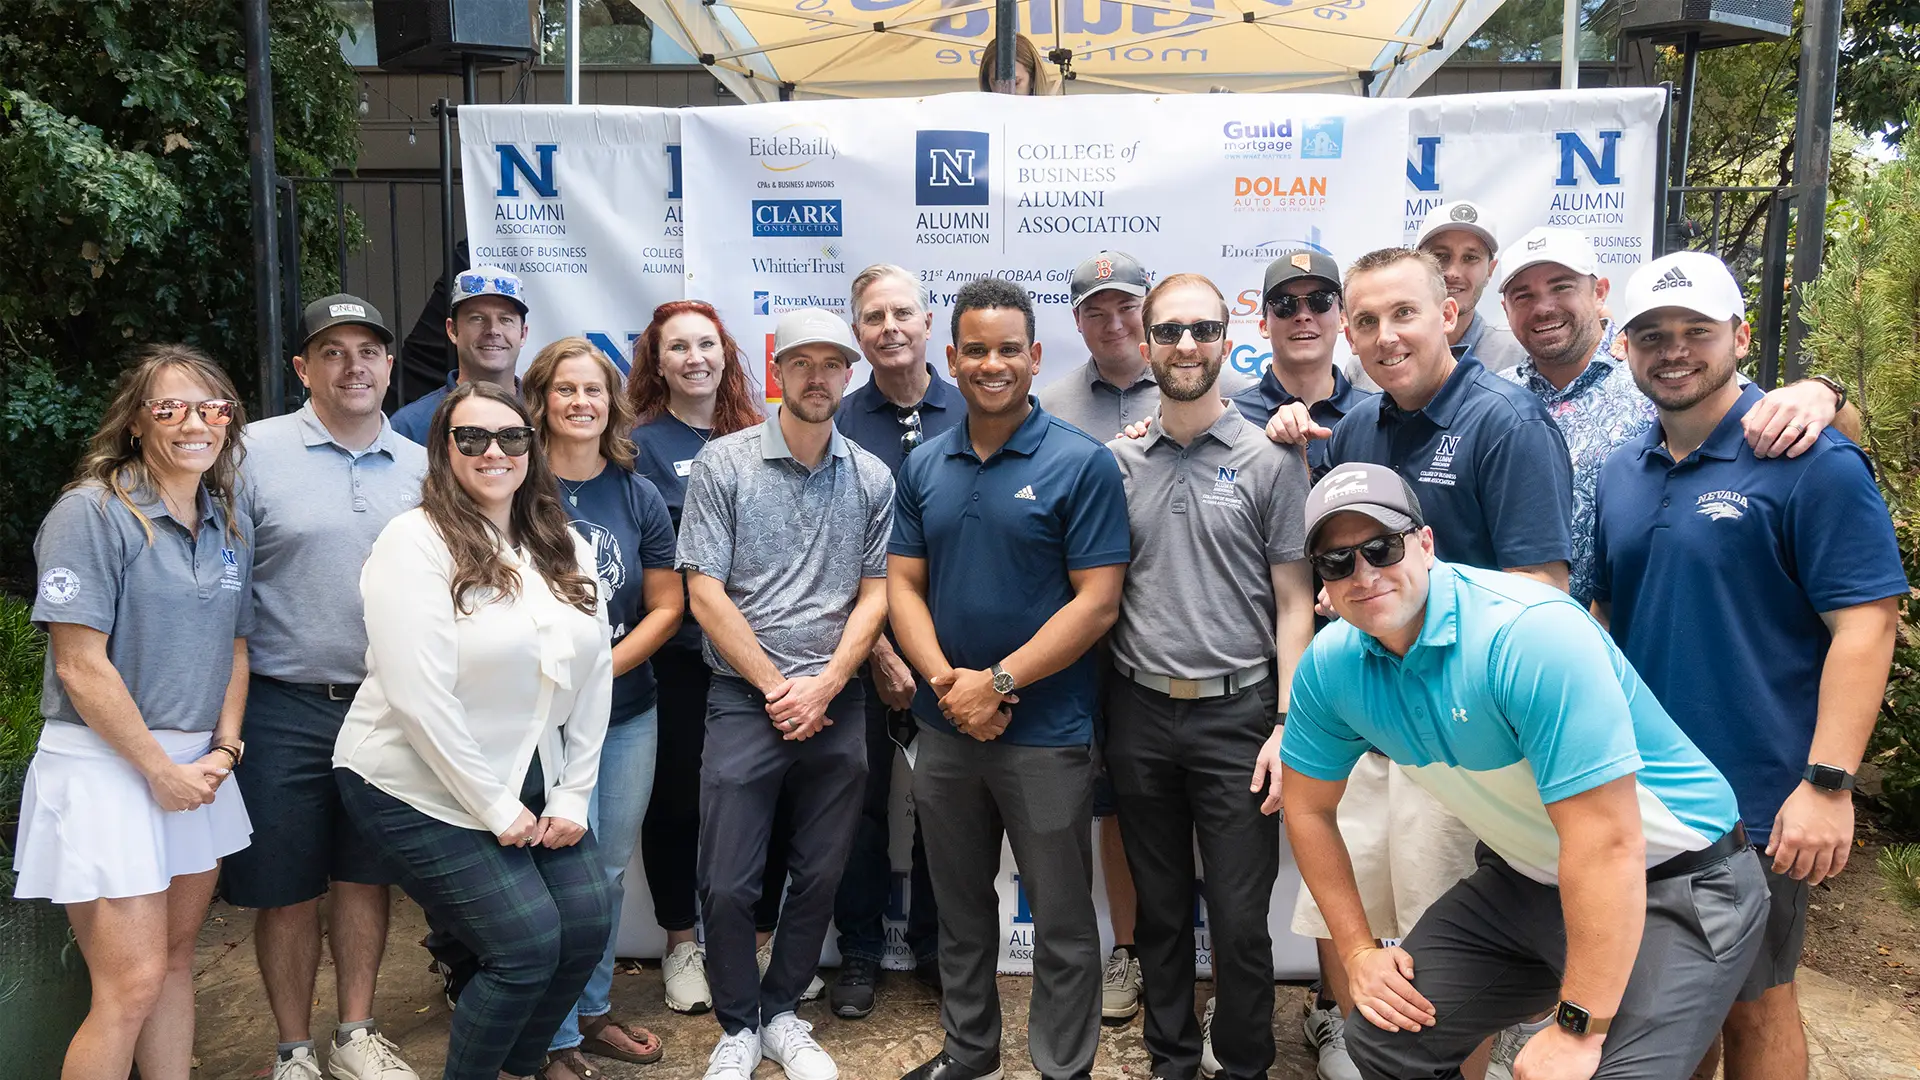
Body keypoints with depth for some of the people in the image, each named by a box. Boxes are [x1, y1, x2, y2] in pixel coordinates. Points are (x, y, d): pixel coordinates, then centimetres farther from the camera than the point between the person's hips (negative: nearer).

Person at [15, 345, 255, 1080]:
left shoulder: (230, 525, 10)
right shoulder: (91, 513, -11)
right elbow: (79, 665, -15)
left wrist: (223, 750, 1)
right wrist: (161, 769, -12)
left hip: (198, 767, 6)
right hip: (106, 765, -6)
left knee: (176, 960, 13)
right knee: (133, 985, -6)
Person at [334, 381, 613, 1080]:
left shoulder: (565, 549, 5)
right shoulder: (416, 542, -14)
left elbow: (595, 674, 4)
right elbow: (421, 697, -20)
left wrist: (573, 794, -2)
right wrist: (496, 808, -17)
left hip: (531, 784, 6)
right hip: (424, 792, -6)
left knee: (588, 924, -1)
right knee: (528, 943, -11)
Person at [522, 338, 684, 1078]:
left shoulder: (637, 495, 3)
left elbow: (667, 606, 4)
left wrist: (600, 669, -9)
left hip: (628, 714, 4)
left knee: (610, 872, 14)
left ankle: (593, 1011, 33)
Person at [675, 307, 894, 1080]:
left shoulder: (872, 479, 4)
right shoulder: (722, 464, -5)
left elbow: (875, 594, 3)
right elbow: (705, 594, -7)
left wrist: (823, 686, -9)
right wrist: (777, 688, -9)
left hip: (837, 706, 3)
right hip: (745, 700, -2)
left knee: (819, 877, 12)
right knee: (728, 883, 2)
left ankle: (781, 1015, 31)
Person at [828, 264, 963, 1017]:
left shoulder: (973, 414, 0)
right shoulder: (838, 425, -1)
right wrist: (878, 650, -9)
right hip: (862, 649, 0)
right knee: (862, 799, 9)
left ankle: (934, 944, 29)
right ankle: (859, 951, 25)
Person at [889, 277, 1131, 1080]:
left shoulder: (1082, 463, -9)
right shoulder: (923, 466, 6)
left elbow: (1097, 600, -13)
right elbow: (902, 584, 5)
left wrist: (997, 682, -17)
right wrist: (945, 680, -11)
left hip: (1045, 733, -4)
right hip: (943, 725, 5)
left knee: (1062, 922, 8)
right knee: (959, 907, 19)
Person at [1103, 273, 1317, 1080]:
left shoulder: (1270, 462, -2)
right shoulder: (1116, 461, 6)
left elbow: (1294, 604, -2)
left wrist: (1287, 725, -9)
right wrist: (1095, 707, 3)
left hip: (1236, 713, -2)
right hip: (1139, 711, 3)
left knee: (1239, 919, 3)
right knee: (1160, 908, 15)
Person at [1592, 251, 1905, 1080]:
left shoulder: (1808, 461, -11)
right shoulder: (1622, 473, 8)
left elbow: (1866, 623, -15)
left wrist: (1828, 783, -20)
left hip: (1755, 801, -5)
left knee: (1751, 1002, 9)